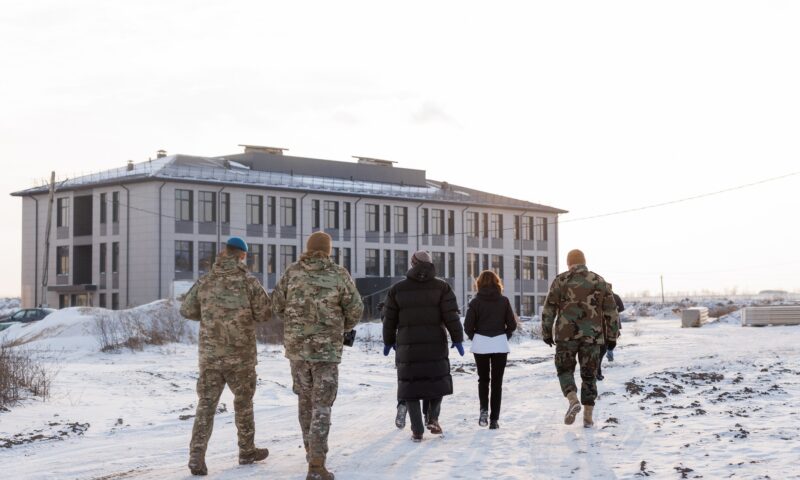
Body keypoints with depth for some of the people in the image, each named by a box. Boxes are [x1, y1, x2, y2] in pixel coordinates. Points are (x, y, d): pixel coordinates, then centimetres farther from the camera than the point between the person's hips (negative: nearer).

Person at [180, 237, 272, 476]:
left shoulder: (205, 281, 0)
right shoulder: (248, 281, -8)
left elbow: (186, 310, 6)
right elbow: (265, 313, -6)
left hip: (209, 355, 2)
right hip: (240, 355, -2)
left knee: (206, 405, 3)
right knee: (243, 403, 16)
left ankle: (197, 456, -9)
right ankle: (247, 451, 29)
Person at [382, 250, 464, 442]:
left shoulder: (397, 289, 4)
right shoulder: (442, 287, 0)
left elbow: (390, 319, 8)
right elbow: (451, 316, -6)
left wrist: (388, 341, 18)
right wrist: (458, 339, 1)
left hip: (407, 346, 1)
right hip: (435, 344, 0)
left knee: (410, 385, 5)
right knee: (437, 380, 16)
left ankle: (417, 430, -1)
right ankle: (432, 417, 1)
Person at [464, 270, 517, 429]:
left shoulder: (476, 302, -4)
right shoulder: (504, 301, -1)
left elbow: (468, 326, -7)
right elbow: (512, 324, -1)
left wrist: (475, 338, 10)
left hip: (480, 345, 0)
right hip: (500, 345, 0)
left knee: (483, 379, 15)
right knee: (497, 381, 5)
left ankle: (484, 409, -5)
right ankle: (494, 419, 2)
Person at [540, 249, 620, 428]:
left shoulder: (560, 281, 2)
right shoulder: (600, 282, 7)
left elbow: (548, 310, -1)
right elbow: (611, 311, 6)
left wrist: (546, 333, 7)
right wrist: (612, 336, 11)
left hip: (566, 334, -2)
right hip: (592, 336, 2)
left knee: (565, 370, 11)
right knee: (589, 375, 10)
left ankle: (573, 401, -15)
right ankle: (588, 417, 9)